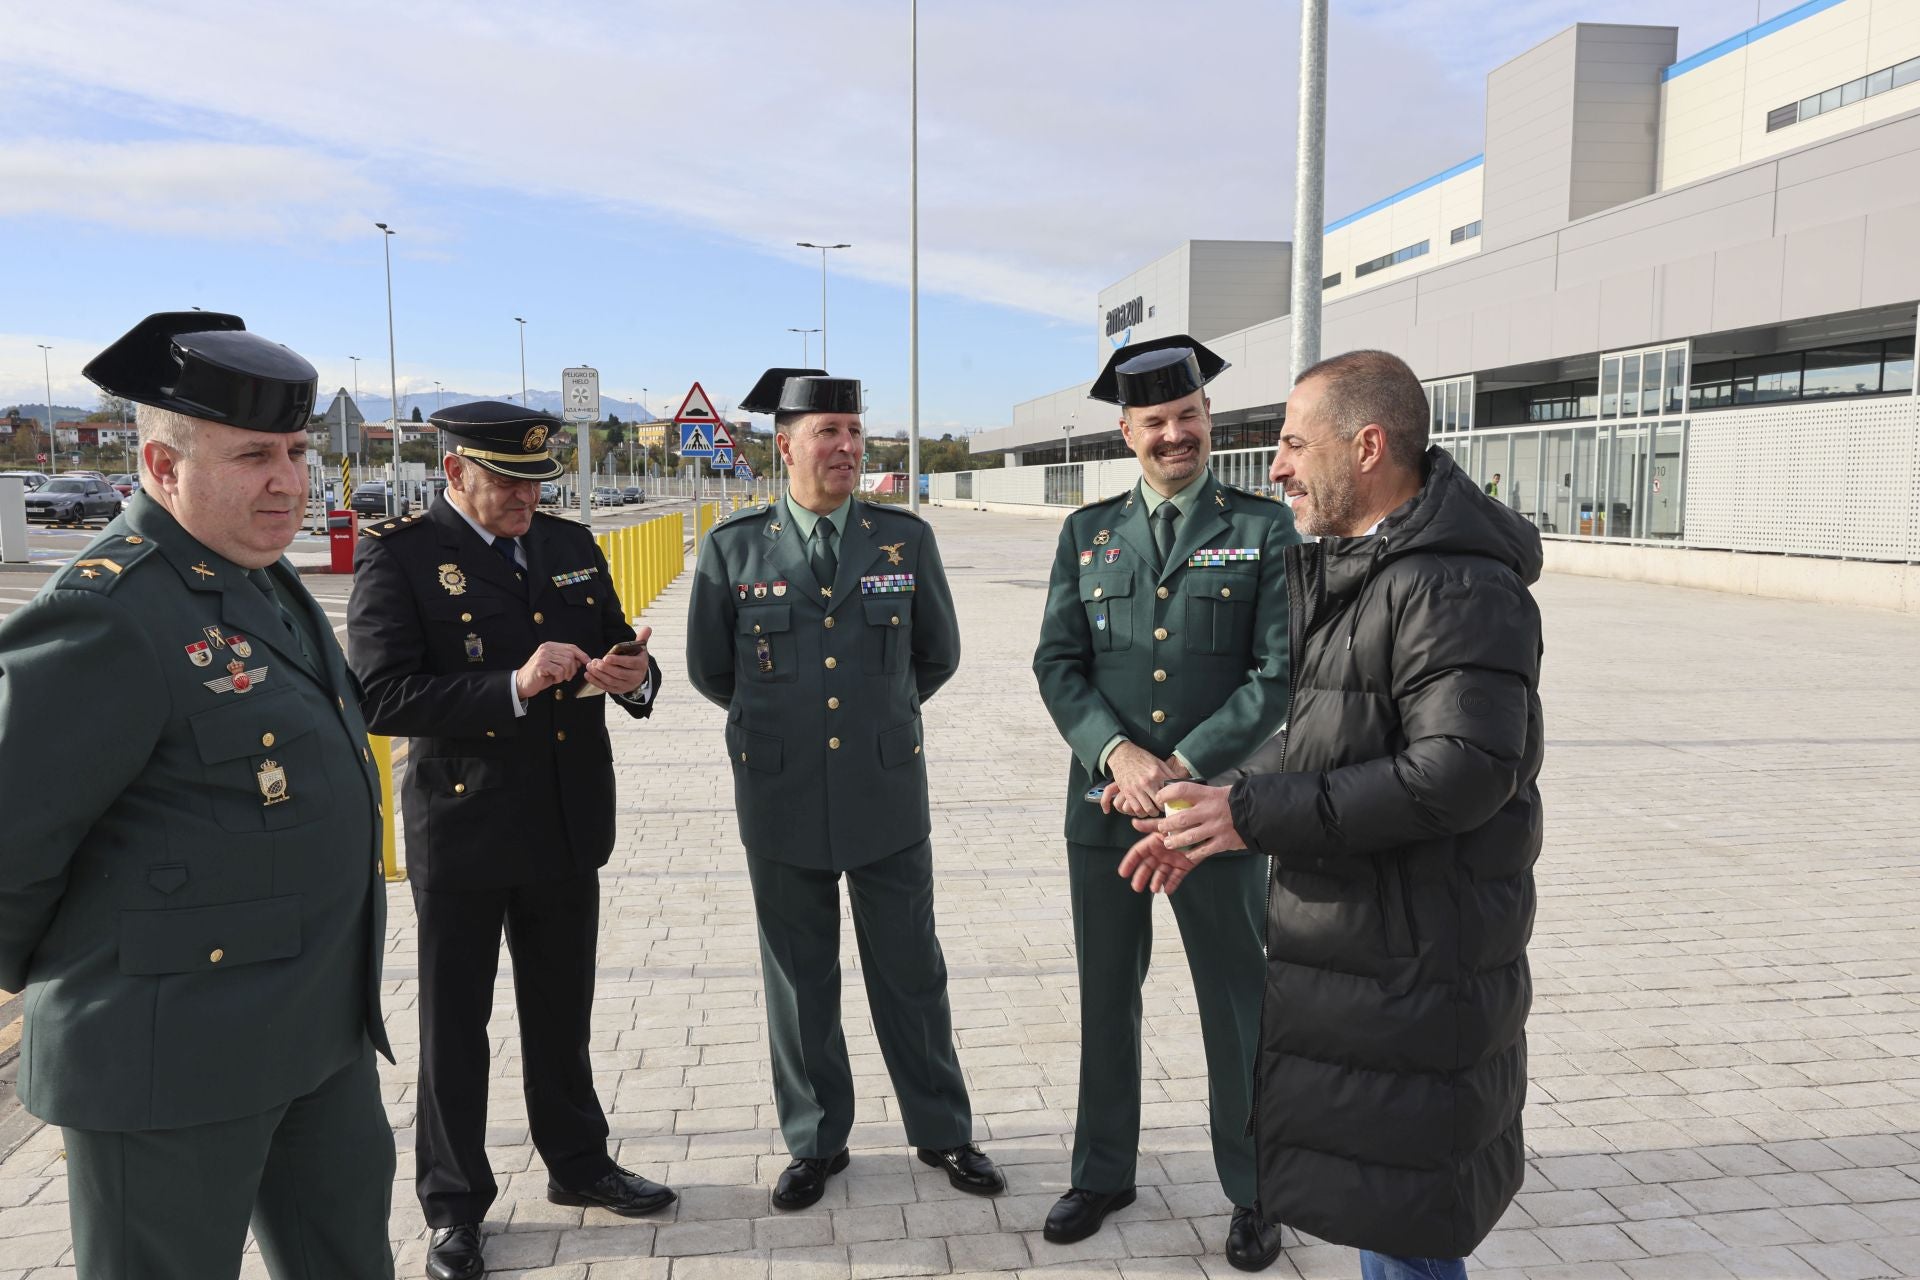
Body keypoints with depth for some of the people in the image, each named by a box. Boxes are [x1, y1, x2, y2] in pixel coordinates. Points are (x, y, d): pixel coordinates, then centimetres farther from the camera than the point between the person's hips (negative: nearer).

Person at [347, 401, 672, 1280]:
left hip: (569, 825, 5)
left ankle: (577, 1163, 39)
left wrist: (634, 676, -13)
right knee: (454, 1027, 11)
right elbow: (381, 698, -19)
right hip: (461, 831, -5)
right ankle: (454, 1206, 29)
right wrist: (513, 688, -29)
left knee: (562, 1015, 20)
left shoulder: (570, 544, 6)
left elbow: (615, 653, 11)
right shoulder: (397, 553, -11)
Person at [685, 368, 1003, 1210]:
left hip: (888, 795, 0)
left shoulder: (906, 539, -1)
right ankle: (815, 1142, 31)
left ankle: (941, 1132, 31)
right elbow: (709, 669, 8)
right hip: (782, 801, 0)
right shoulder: (733, 548, -3)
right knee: (800, 981, 13)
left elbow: (937, 657, 11)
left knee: (911, 973, 12)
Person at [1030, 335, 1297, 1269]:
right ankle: (1103, 1173, 35)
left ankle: (1252, 1192, 30)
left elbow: (1279, 673, -7)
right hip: (1104, 807, 3)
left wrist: (1182, 768, -15)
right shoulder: (1087, 532, 7)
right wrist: (1118, 753, -15)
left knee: (1238, 1008, 10)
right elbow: (1058, 663, 2)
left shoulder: (1263, 528, -1)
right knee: (1106, 1001, 16)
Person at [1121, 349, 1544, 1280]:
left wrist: (1255, 813, -25)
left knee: (1400, 1201, 6)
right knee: (1365, 1169, 24)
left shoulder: (1459, 586, -20)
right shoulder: (1338, 568, 11)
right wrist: (1219, 822, 4)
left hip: (1415, 951, -9)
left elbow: (1462, 772, -29)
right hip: (1345, 935, 10)